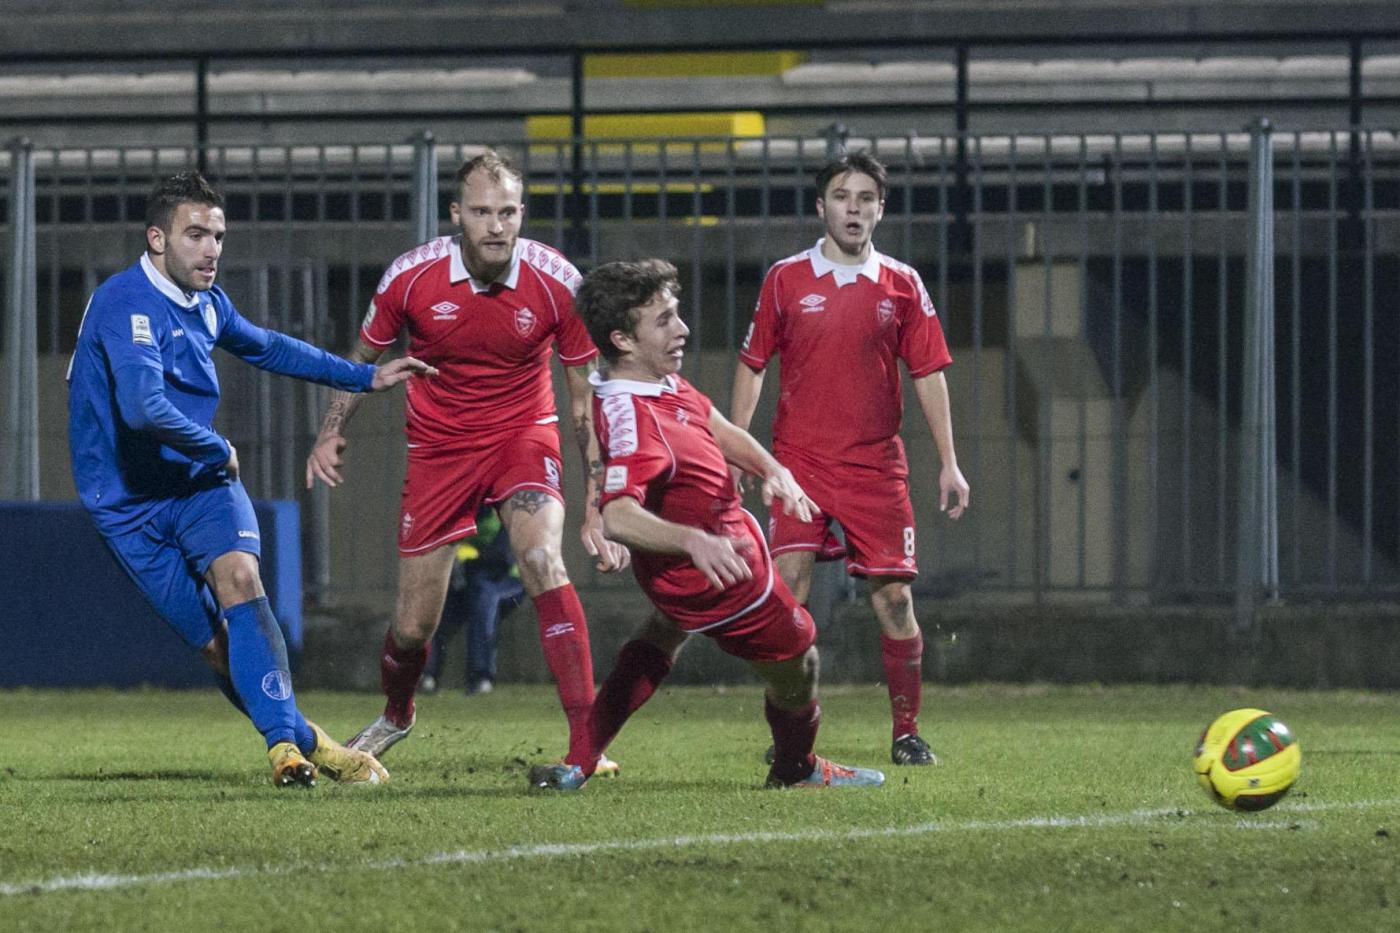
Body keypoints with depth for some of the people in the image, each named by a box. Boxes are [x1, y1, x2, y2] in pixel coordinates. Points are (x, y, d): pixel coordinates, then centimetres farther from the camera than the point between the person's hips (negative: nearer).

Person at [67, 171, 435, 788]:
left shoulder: (206, 303, 7)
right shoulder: (128, 305, -20)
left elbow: (265, 347, 29)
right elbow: (143, 408, -32)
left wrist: (364, 378, 32)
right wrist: (219, 450, -17)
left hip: (200, 480, 5)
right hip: (131, 501, -5)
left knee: (238, 576, -24)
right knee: (216, 645, -10)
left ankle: (285, 743, -30)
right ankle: (302, 741, 6)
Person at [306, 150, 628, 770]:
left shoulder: (556, 283, -16)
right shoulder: (412, 277, -14)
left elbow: (587, 398, -7)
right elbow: (364, 356, 8)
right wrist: (331, 432, 0)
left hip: (523, 438, -1)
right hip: (438, 447, 1)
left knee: (541, 560, -30)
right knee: (414, 624, 3)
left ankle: (586, 741, -30)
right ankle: (395, 716, 39)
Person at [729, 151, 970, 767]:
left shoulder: (901, 286, 5)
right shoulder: (785, 279, 4)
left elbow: (928, 375, 7)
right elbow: (752, 366, 10)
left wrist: (948, 463, 3)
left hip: (877, 464, 1)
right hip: (799, 459, -1)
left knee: (893, 596, -1)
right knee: (788, 585, -14)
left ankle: (907, 733, 9)